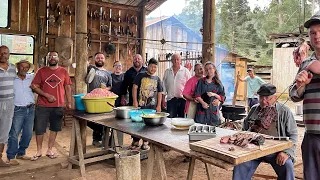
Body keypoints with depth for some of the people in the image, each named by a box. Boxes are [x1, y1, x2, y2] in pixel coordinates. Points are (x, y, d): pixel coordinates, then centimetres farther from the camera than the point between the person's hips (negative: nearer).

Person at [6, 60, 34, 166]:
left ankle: (21, 153, 28)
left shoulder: (31, 78, 7)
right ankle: (10, 157, 12)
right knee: (14, 134, -2)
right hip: (18, 110, -4)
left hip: (30, 109, 4)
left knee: (28, 134, 11)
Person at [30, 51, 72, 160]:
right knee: (39, 129, 5)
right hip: (43, 106, -1)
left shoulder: (63, 71, 5)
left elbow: (68, 87, 7)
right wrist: (47, 95, -13)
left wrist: (69, 102, 1)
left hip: (59, 106, 1)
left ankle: (49, 150, 25)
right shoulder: (41, 71, 1)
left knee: (54, 129, 10)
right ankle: (39, 151, 23)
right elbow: (34, 86, -3)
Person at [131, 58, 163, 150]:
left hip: (152, 106, 3)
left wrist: (159, 105, 4)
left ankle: (145, 142, 19)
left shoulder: (157, 79, 10)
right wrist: (135, 101, -9)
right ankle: (135, 141, 16)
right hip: (140, 105, -2)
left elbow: (159, 93, 10)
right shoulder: (140, 76, 2)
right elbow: (134, 88, -2)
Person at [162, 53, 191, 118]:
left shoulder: (186, 71, 1)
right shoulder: (167, 71, 9)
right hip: (170, 99, 2)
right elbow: (164, 86, 11)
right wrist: (163, 99, 8)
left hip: (182, 99, -1)